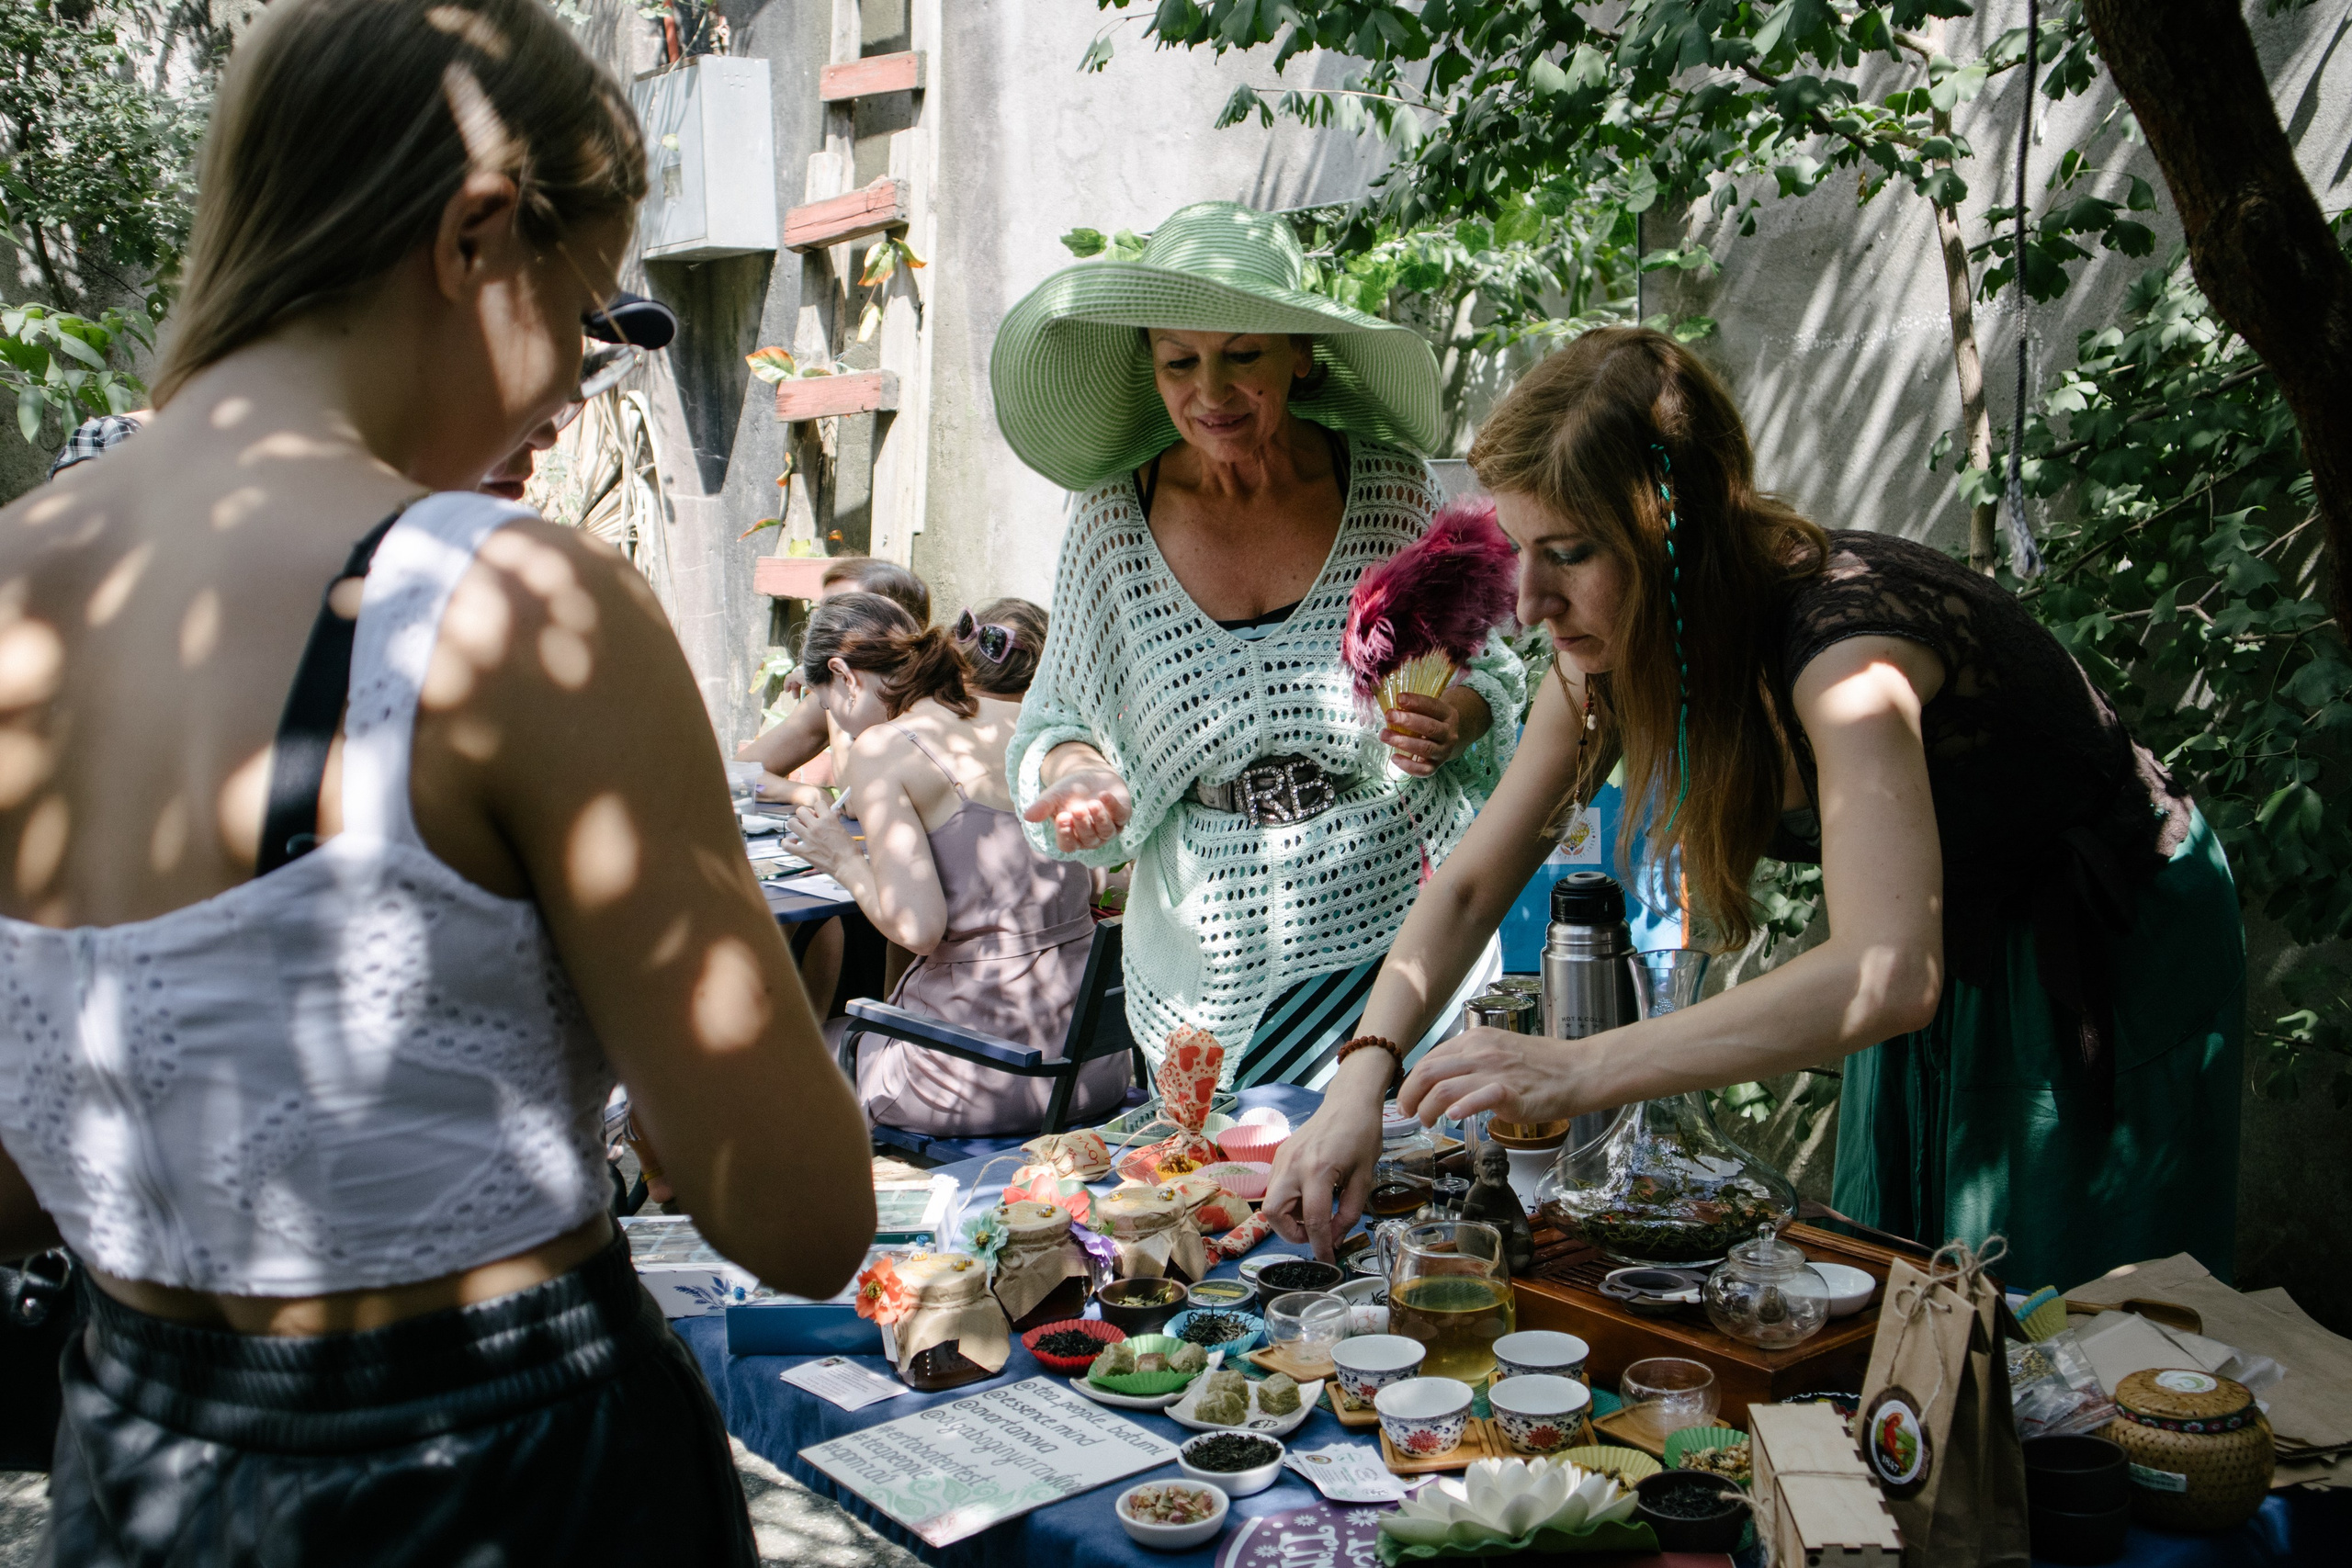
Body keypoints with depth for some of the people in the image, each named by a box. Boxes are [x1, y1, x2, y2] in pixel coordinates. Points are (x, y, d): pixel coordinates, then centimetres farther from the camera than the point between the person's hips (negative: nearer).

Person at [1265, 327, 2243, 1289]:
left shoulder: (1846, 638, -36)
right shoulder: (1609, 660, -14)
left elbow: (1890, 977, -47)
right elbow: (1470, 884, -9)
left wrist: (1579, 1072, -51)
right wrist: (1360, 1083, -23)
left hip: (2115, 962, -6)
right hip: (1954, 962, 6)